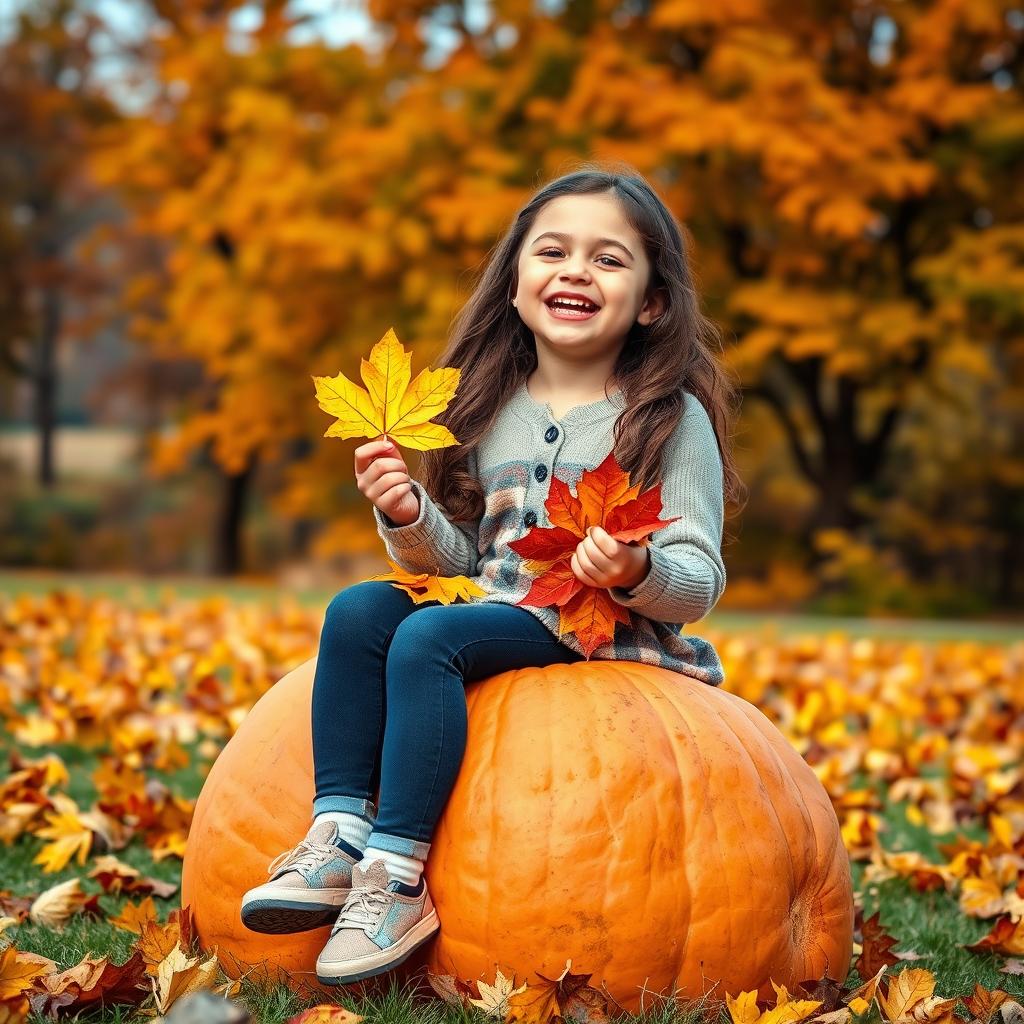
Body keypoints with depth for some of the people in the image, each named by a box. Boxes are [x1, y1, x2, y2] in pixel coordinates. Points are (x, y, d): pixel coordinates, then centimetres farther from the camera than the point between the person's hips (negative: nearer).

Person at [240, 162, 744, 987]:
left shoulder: (672, 418, -4)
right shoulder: (491, 409, 12)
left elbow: (700, 582, -8)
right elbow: (460, 560, 13)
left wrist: (637, 570, -29)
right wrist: (410, 518, -7)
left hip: (612, 636, -6)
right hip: (496, 614, 6)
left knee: (427, 636, -28)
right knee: (358, 609, -17)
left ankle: (398, 877, -27)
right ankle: (339, 835, -18)